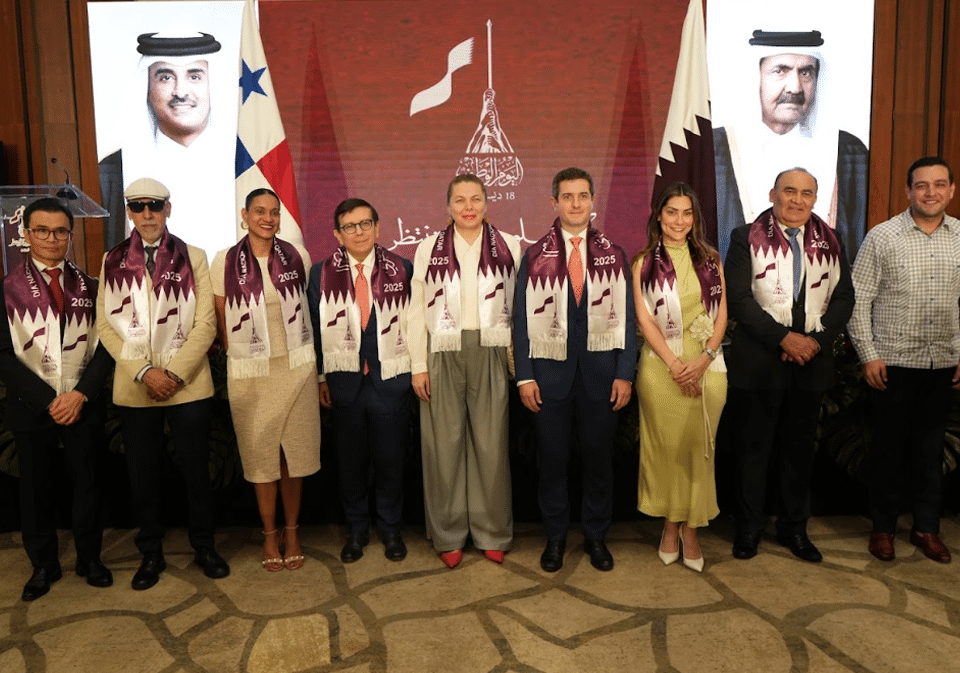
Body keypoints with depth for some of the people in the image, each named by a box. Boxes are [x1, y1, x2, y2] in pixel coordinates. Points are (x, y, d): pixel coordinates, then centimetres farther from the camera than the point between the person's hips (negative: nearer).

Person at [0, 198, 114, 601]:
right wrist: (46, 400, -12)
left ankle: (90, 559, 26)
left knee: (85, 481, 9)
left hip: (83, 403, 1)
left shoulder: (89, 287, 4)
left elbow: (105, 347, 1)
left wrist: (81, 394, -12)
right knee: (35, 485, 10)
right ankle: (43, 565, 26)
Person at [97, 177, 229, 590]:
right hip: (134, 388, 2)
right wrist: (144, 372, -11)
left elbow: (205, 324, -4)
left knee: (195, 469, 7)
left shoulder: (193, 258, 1)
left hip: (189, 385, -1)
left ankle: (203, 546, 25)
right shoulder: (113, 262, 6)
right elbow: (107, 326, 1)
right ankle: (151, 553, 27)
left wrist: (175, 374, -13)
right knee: (141, 474, 10)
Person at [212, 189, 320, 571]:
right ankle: (269, 534, 25)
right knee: (260, 455, 8)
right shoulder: (224, 262, -3)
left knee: (295, 453, 7)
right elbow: (221, 322, 4)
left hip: (296, 369, 1)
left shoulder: (297, 257, 1)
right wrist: (239, 356, 4)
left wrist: (301, 352, 11)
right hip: (250, 374, -1)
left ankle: (292, 531, 23)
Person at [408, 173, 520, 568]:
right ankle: (448, 535, 19)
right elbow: (417, 310, 4)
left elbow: (518, 307, 5)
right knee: (444, 445, 4)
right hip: (443, 355, 0)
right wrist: (418, 365, -1)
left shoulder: (508, 247, 6)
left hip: (491, 355, 0)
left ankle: (492, 533, 21)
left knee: (490, 445, 5)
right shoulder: (429, 248, 6)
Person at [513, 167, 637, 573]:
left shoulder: (614, 255, 6)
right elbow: (523, 318, 1)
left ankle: (596, 535, 27)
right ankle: (555, 537, 25)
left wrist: (625, 374, -4)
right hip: (550, 371, -1)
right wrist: (524, 376, -5)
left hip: (600, 372, 1)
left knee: (598, 456, 10)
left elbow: (626, 317, 4)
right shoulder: (535, 256, 2)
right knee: (552, 458, 8)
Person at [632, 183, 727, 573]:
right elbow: (644, 318, -3)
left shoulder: (710, 259, 10)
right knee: (666, 446, 4)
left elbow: (722, 313, 5)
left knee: (698, 448, 4)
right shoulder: (644, 262, 3)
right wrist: (675, 364, -12)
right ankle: (670, 524, 19)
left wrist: (704, 358, -9)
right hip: (661, 365, -2)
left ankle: (691, 529, 17)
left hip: (706, 366, 2)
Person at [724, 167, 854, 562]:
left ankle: (794, 528, 29)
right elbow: (738, 298, -12)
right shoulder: (746, 238, -3)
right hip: (758, 363, -3)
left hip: (811, 362, 3)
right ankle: (749, 527, 23)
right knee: (753, 449, 7)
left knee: (799, 450, 14)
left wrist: (817, 340, -10)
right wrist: (783, 337, -18)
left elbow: (843, 297, 6)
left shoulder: (830, 242, 8)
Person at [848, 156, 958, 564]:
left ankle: (926, 528, 29)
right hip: (892, 362, -3)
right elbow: (859, 300, -6)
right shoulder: (882, 237, -6)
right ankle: (883, 527, 24)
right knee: (888, 448, 8)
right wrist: (868, 355, -9)